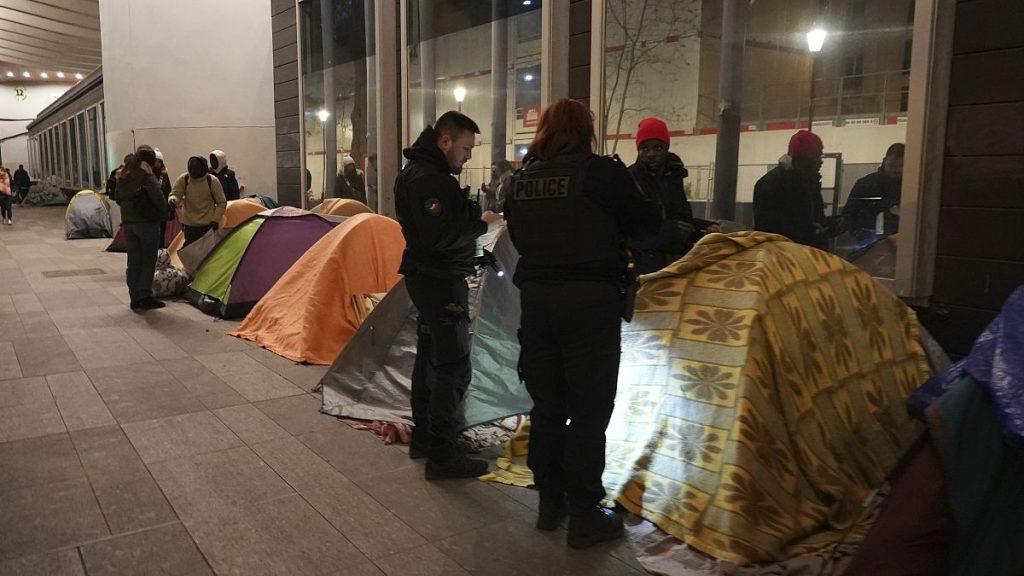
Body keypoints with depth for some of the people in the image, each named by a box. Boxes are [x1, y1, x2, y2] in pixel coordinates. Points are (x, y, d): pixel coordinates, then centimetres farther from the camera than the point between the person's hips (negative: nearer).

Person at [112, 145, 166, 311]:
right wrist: (163, 213, -4)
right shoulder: (146, 175, -11)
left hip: (128, 224, 7)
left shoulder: (122, 176, 13)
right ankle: (145, 296, -4)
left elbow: (117, 198, 19)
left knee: (133, 261, 9)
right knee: (148, 261, -1)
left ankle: (135, 298, 12)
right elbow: (157, 197, -17)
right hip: (147, 223, -7)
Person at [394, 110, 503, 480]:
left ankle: (422, 437, 29)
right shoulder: (430, 179, -20)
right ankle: (441, 455, -1)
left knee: (430, 357, 17)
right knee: (453, 367, -7)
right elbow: (442, 237, -27)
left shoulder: (417, 171, 14)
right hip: (441, 281, -11)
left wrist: (475, 215, 5)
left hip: (426, 277, 11)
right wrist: (481, 222, -15)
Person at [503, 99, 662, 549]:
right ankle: (584, 515, 10)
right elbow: (646, 221, -4)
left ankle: (549, 501, 26)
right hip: (591, 300, -6)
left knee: (546, 405, 14)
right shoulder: (601, 171, -11)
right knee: (589, 410, 2)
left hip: (535, 297, 6)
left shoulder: (522, 179, 8)